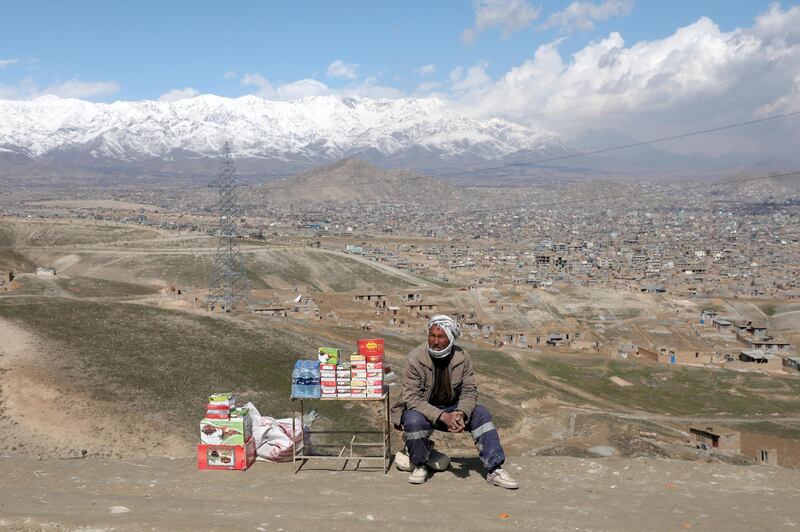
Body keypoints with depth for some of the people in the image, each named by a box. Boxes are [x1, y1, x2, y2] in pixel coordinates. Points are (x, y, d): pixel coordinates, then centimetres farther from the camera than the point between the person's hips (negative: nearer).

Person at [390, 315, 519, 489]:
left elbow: (469, 391, -6)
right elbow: (412, 398, -25)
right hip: (421, 409, -4)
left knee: (481, 414, -16)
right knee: (414, 420, -36)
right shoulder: (415, 358, -22)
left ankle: (494, 470, -10)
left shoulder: (462, 358, -10)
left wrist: (460, 414, -28)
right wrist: (442, 417, -34)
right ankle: (419, 466, -7)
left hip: (451, 408, 4)